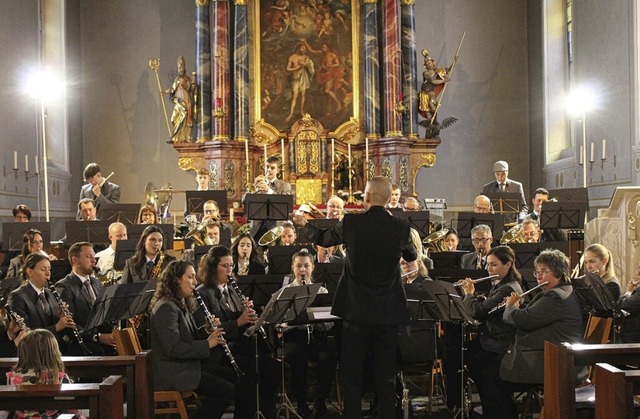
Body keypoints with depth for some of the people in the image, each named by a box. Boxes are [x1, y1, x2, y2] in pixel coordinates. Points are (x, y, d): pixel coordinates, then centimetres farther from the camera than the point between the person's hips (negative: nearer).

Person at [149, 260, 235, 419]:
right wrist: (207, 344, -19)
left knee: (230, 379, 0)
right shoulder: (166, 307, -16)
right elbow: (173, 348, -24)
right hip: (172, 373, -10)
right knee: (227, 390, -16)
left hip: (186, 367, 10)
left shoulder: (181, 305, 15)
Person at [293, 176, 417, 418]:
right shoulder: (400, 226, -6)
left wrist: (303, 224, 31)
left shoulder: (351, 223, -8)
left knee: (352, 376, 9)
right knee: (386, 377, 9)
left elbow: (322, 238, 11)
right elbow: (412, 256, 13)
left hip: (356, 311, -1)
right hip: (388, 312, 1)